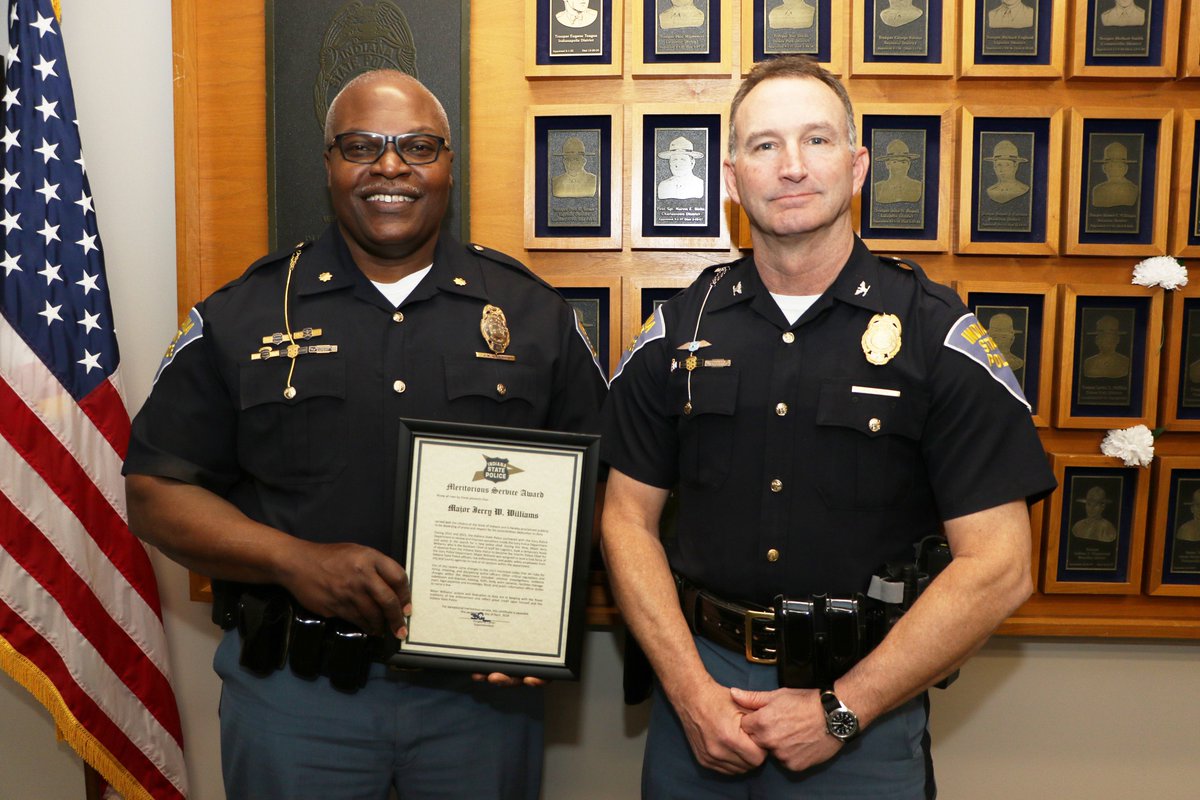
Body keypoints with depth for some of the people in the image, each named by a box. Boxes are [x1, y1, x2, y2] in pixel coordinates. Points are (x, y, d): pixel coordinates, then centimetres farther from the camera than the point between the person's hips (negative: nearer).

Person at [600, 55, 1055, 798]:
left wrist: (840, 710, -13)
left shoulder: (939, 334, -8)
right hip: (698, 686, 2)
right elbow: (629, 520, 1)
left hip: (866, 704, -2)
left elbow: (997, 568, -11)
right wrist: (692, 692, -9)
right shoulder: (677, 331, 0)